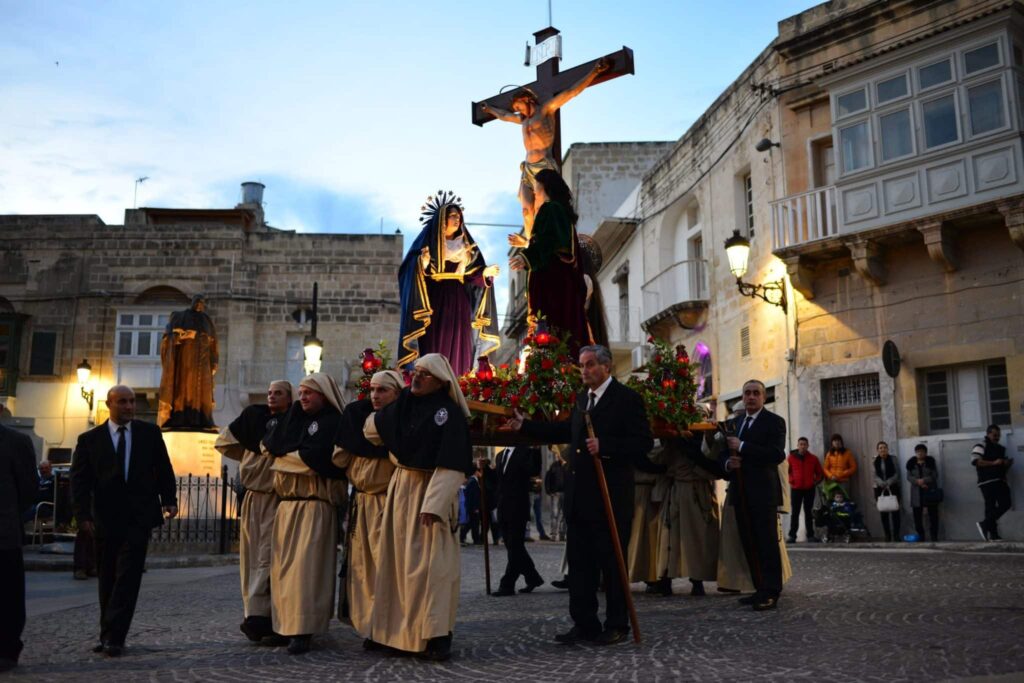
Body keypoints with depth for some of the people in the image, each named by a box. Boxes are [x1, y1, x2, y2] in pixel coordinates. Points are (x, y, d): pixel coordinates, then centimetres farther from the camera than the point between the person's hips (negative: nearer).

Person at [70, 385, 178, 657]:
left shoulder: (150, 432, 5)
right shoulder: (90, 439, 3)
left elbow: (163, 469, 8)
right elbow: (79, 480, 1)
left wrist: (169, 499, -2)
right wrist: (83, 514, -9)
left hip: (139, 516, -1)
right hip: (105, 519, 1)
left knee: (128, 576, -8)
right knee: (108, 579, 10)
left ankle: (113, 637, -6)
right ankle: (109, 635, 21)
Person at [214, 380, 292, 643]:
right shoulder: (254, 415, 7)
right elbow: (224, 441, 17)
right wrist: (251, 456, 12)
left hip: (280, 497, -3)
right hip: (254, 494, 3)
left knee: (267, 555, -8)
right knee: (253, 554, 5)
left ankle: (257, 614, -7)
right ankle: (256, 614, 13)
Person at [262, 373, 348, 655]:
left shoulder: (333, 423, -4)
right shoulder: (296, 416, 19)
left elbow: (313, 456, -17)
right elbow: (271, 444, 11)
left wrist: (282, 455, -2)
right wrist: (294, 453, -4)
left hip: (313, 503, -7)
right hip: (287, 502, 8)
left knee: (305, 565, -12)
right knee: (284, 565, 9)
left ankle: (303, 630, -11)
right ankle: (285, 624, 18)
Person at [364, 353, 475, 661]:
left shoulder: (449, 413, -13)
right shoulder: (403, 403, 6)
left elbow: (452, 465, -20)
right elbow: (372, 428, 25)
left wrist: (433, 504, -26)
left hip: (430, 490, -7)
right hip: (401, 487, 7)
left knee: (430, 562, -8)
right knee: (401, 559, 11)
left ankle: (436, 636, -2)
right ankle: (402, 629, 21)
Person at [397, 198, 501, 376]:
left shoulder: (465, 245, 14)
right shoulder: (427, 243, 1)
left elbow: (470, 275, 11)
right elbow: (412, 272, -6)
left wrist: (485, 273, -5)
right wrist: (421, 265, -25)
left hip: (458, 303, 4)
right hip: (434, 304, -4)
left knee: (457, 351, 1)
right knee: (433, 350, -7)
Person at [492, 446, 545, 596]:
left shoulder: (525, 453, -6)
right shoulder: (501, 455, 17)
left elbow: (534, 471, -23)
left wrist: (536, 450, -33)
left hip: (518, 510, -8)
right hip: (504, 511, 8)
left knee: (515, 548, -4)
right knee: (514, 547, 13)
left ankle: (507, 585, -1)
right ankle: (533, 578, 25)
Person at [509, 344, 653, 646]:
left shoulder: (627, 398, -7)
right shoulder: (582, 399, 15)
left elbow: (644, 442, -14)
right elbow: (565, 431, 26)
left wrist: (605, 446, -24)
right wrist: (526, 425, 24)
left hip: (610, 496, -7)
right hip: (579, 497, 8)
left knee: (611, 562, 2)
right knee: (579, 561, 10)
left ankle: (617, 625, 13)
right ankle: (584, 623, 19)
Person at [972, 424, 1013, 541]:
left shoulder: (1001, 448, 22)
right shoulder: (981, 446, -2)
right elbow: (975, 461, -17)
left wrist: (1007, 464, 4)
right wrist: (993, 463, -19)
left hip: (1000, 481, 8)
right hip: (988, 482, -8)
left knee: (1005, 504, 0)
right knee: (991, 507, -11)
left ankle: (985, 524, 6)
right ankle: (993, 535, -6)